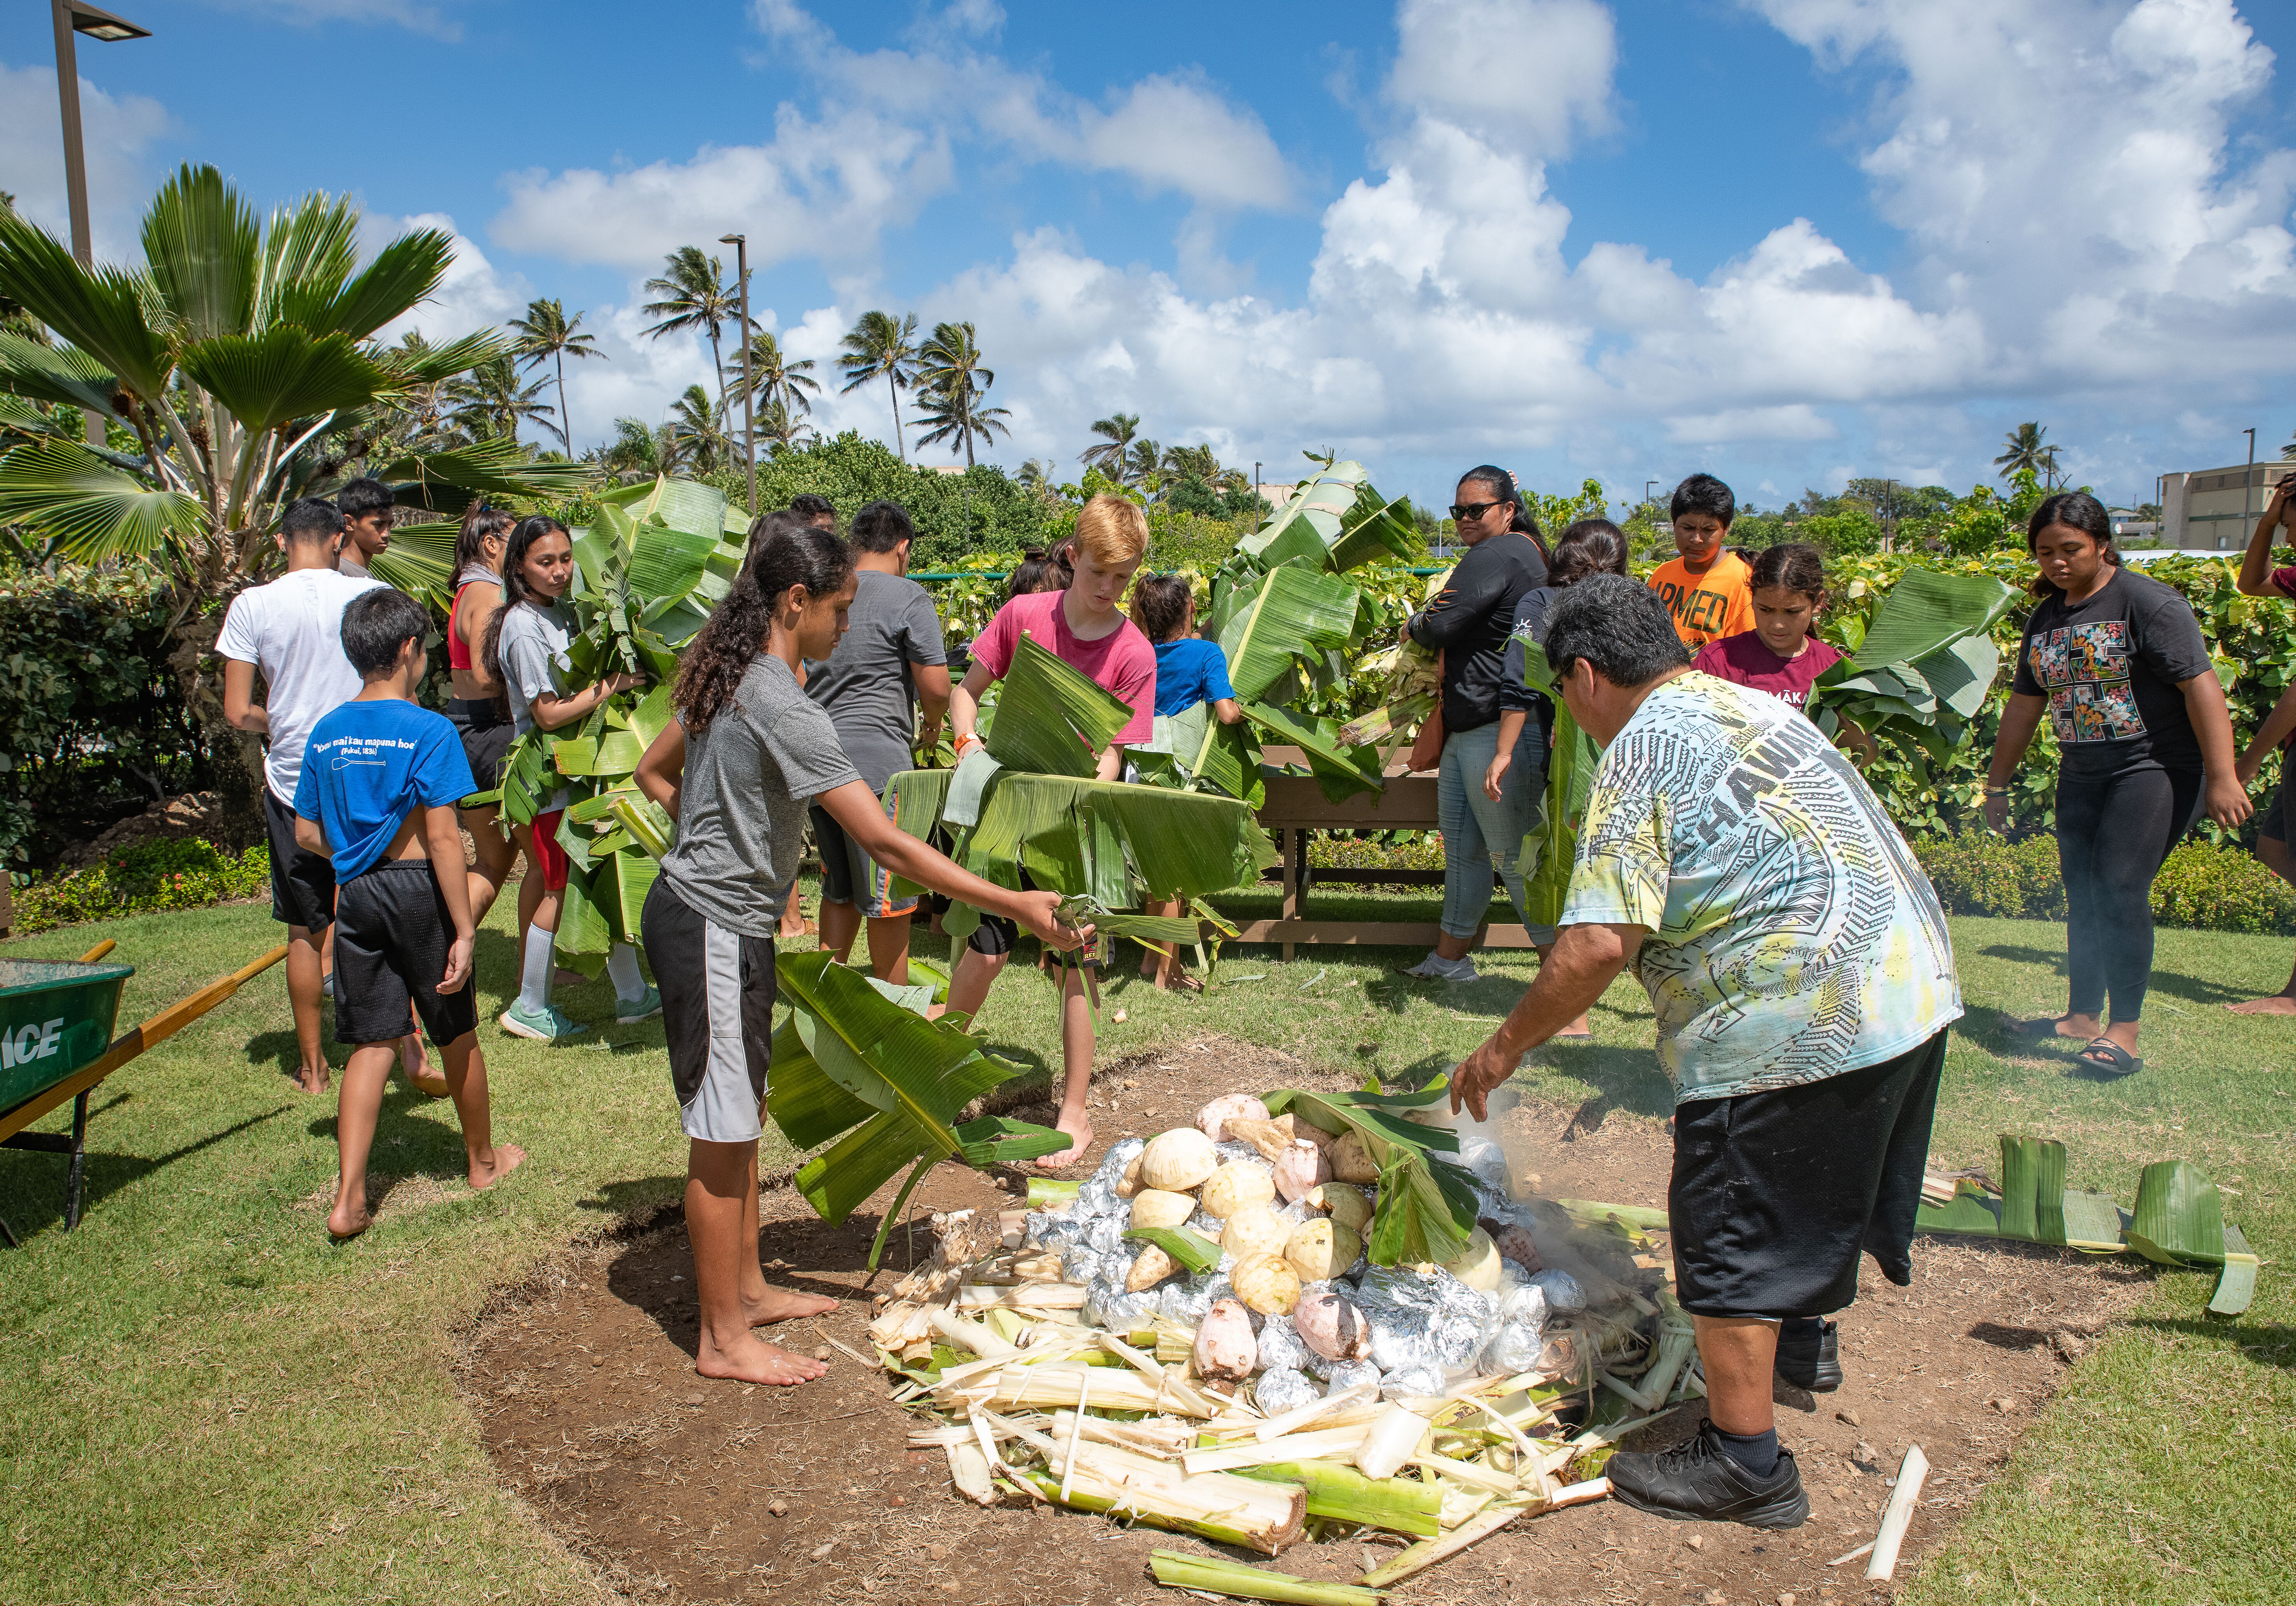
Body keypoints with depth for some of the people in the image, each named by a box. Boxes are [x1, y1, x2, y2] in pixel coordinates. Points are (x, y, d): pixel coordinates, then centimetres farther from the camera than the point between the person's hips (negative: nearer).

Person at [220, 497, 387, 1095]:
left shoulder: (253, 605, -5)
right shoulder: (372, 596, -6)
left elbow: (238, 712, -4)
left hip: (292, 784, 1)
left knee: (306, 929, 11)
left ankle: (313, 1066, 20)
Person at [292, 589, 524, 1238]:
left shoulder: (327, 733, 5)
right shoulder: (428, 731, -13)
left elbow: (307, 834, 11)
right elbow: (443, 838, -16)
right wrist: (463, 931, -14)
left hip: (355, 894, 5)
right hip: (418, 891, -5)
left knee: (372, 1045, 9)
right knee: (458, 1037, 13)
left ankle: (349, 1198, 1)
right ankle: (482, 1160, 31)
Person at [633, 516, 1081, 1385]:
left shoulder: (727, 677, 6)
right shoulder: (785, 710, -25)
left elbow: (654, 772, 20)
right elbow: (886, 844, -27)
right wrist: (1015, 905, -25)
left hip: (723, 917, 10)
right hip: (714, 929, -10)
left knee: (740, 1116, 19)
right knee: (722, 1134, 2)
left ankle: (747, 1288, 34)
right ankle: (724, 1338, 15)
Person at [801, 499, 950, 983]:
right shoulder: (908, 597, -7)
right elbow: (936, 687, -11)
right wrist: (932, 727, 9)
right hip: (876, 757, -7)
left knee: (838, 889, 19)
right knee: (889, 895, 4)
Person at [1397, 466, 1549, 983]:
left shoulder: (1495, 556, -16)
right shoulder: (1528, 553, 18)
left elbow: (1439, 628, -19)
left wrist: (1414, 623, 3)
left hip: (1496, 733, -11)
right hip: (1465, 731, 11)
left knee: (1512, 856, -4)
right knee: (1462, 849, 17)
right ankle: (1450, 957, 27)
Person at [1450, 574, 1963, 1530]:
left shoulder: (1644, 751, -12)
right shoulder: (1755, 707, 16)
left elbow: (1598, 944, -21)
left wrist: (1505, 1047, -10)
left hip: (1795, 1016, -10)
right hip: (1912, 984, 10)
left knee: (1733, 1230, 3)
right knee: (1814, 1189, 29)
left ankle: (1745, 1464, 14)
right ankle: (1804, 1339, 51)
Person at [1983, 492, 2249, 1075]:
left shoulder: (2146, 602, -12)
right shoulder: (2047, 617, 10)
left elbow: (2201, 686, -17)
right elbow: (2025, 703, 18)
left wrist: (2222, 778, -23)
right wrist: (1998, 783, 21)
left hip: (2157, 766, -7)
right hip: (2082, 774, 7)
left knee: (2119, 886, -16)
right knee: (2082, 893, 9)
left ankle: (2124, 1032, -9)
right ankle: (2083, 1016, 22)